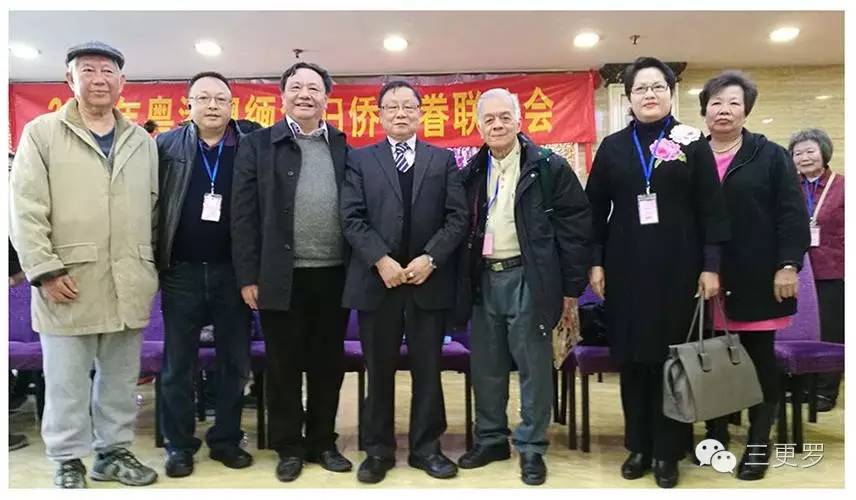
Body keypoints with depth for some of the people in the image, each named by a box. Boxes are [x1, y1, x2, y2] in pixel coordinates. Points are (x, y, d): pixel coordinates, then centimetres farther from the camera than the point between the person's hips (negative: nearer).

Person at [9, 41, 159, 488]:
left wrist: (151, 269, 9)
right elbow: (25, 209, -5)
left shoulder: (141, 141, 12)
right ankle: (68, 461, 24)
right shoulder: (41, 133, 1)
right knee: (67, 381, 7)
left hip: (127, 284, 3)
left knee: (120, 378, 13)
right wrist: (45, 271, -11)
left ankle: (114, 452, 28)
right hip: (69, 284, -3)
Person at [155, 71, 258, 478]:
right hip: (181, 271, 0)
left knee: (235, 360, 9)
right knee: (177, 362, 9)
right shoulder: (166, 146, 2)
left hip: (232, 270, 0)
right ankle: (179, 444, 23)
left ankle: (226, 439, 25)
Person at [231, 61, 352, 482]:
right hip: (281, 276, -2)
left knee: (328, 364, 11)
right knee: (283, 365, 8)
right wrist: (247, 276, -7)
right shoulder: (258, 145, 2)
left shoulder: (344, 147, 8)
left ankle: (323, 442, 27)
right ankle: (289, 446, 24)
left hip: (334, 274, 2)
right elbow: (243, 214, -2)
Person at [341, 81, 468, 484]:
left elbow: (457, 217, 2)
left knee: (427, 368, 8)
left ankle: (426, 447, 22)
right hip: (376, 279, 0)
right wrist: (381, 261, -13)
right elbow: (352, 218, -1)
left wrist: (429, 258, -11)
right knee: (379, 369, 8)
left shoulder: (443, 160, 11)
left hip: (429, 278, 1)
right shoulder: (360, 160, 9)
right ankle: (378, 449, 21)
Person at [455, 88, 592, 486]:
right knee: (485, 367, 13)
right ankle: (491, 438, 29)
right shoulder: (472, 172, 10)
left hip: (528, 280, -5)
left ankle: (531, 447, 18)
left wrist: (571, 287, -8)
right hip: (483, 280, 5)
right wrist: (465, 280, 9)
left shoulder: (549, 167, -5)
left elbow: (575, 226, -6)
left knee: (533, 366, 4)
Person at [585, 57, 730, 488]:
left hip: (677, 268, -1)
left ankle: (668, 452, 18)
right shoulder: (612, 147, 7)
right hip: (626, 268, 2)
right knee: (632, 359, 7)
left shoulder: (693, 144, 3)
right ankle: (638, 446, 21)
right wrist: (595, 262, 1)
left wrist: (711, 266, -6)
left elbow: (711, 209, 0)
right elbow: (595, 209, 7)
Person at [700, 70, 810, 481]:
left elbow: (792, 214, -2)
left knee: (759, 359, 8)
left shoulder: (770, 156, 3)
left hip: (756, 279, -2)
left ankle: (759, 442, 21)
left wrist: (789, 265, -11)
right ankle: (716, 433, 24)